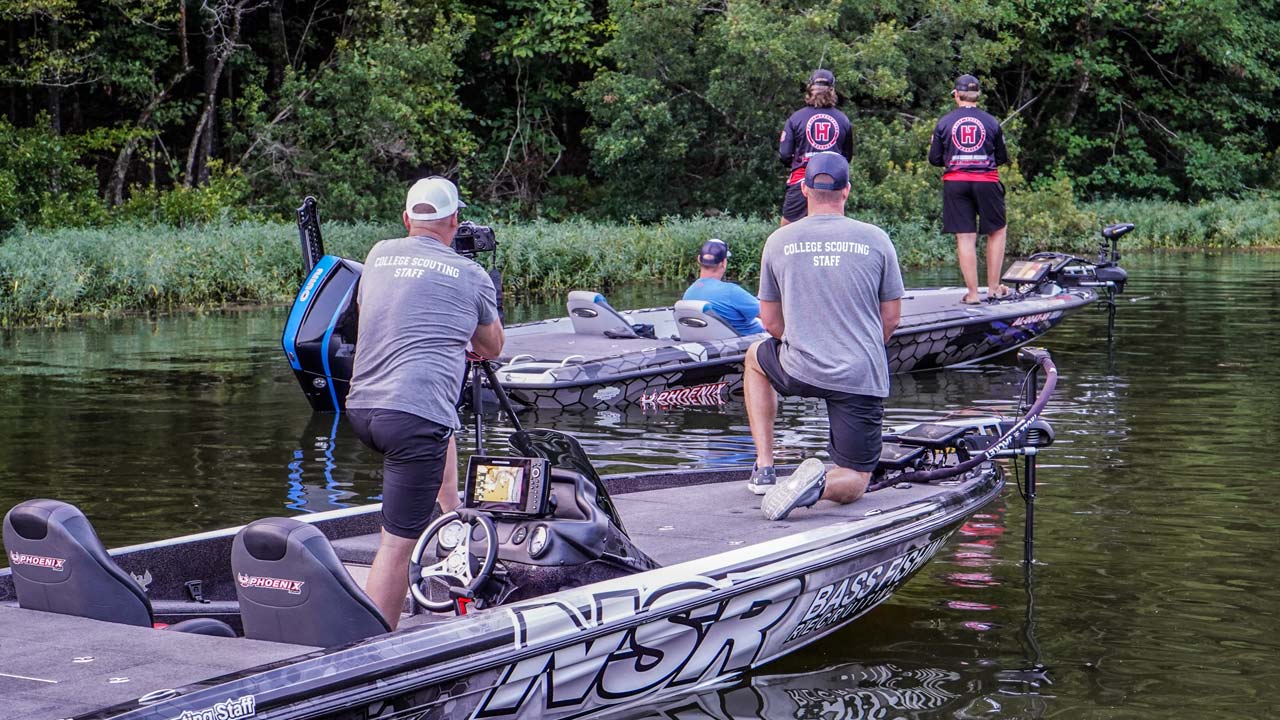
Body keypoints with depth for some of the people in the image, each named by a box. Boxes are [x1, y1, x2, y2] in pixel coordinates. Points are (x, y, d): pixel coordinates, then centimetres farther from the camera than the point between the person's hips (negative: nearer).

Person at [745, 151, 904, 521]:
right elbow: (891, 316, 7)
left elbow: (770, 320, 9)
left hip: (800, 373, 1)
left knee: (756, 357, 35)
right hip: (864, 379, 0)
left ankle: (764, 467, 26)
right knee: (854, 483, 14)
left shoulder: (778, 241, 1)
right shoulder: (875, 239, -1)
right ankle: (821, 483, -23)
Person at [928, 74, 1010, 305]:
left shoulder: (944, 123, 3)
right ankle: (993, 287, 14)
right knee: (996, 232, 15)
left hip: (955, 182, 1)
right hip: (986, 181, -1)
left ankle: (972, 293, 1)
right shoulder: (991, 122, 2)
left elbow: (934, 159, 5)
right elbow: (1002, 158, 8)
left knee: (965, 237, 1)